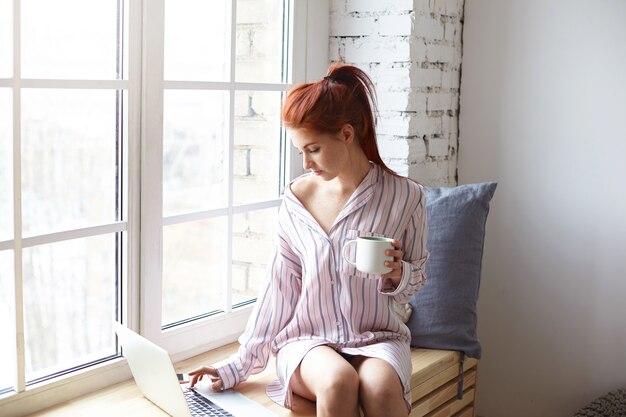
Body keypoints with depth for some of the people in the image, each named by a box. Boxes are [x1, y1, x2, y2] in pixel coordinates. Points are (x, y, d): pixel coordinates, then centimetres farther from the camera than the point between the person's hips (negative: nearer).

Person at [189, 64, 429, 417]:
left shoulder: (404, 196, -5)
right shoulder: (297, 199, -3)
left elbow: (415, 281, 8)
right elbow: (280, 289, 2)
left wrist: (398, 275, -16)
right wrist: (239, 366, 1)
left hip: (377, 338, 0)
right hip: (308, 338, 1)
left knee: (380, 386, -34)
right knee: (337, 380, -33)